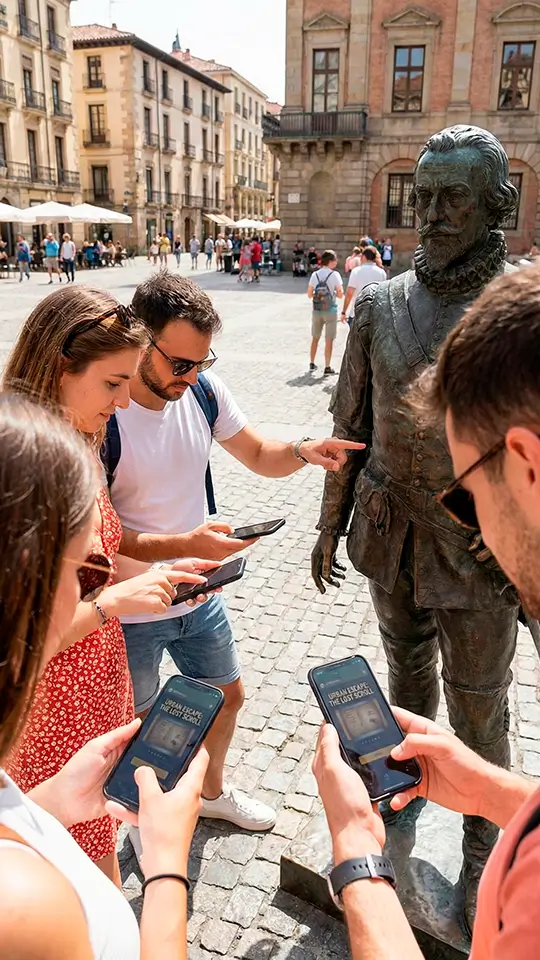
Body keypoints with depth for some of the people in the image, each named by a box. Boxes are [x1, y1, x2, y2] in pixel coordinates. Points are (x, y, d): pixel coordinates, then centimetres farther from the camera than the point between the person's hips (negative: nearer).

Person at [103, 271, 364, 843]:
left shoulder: (203, 388, -8)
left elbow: (257, 455, 4)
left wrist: (304, 452, -17)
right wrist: (184, 545, -33)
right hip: (130, 611, -5)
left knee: (227, 696, 24)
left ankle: (212, 792, 54)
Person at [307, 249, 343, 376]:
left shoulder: (315, 274, 1)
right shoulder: (335, 275, -10)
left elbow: (309, 295, 3)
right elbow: (340, 295, -10)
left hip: (316, 311, 4)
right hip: (330, 311, -4)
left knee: (315, 338, 18)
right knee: (329, 340, 3)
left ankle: (312, 364, 24)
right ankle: (327, 368, 5)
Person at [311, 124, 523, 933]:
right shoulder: (380, 305, -3)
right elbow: (351, 423, 5)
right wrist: (331, 524, 8)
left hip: (478, 547, -3)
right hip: (389, 530, 3)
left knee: (477, 707, 12)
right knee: (407, 669, 24)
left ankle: (484, 841, 38)